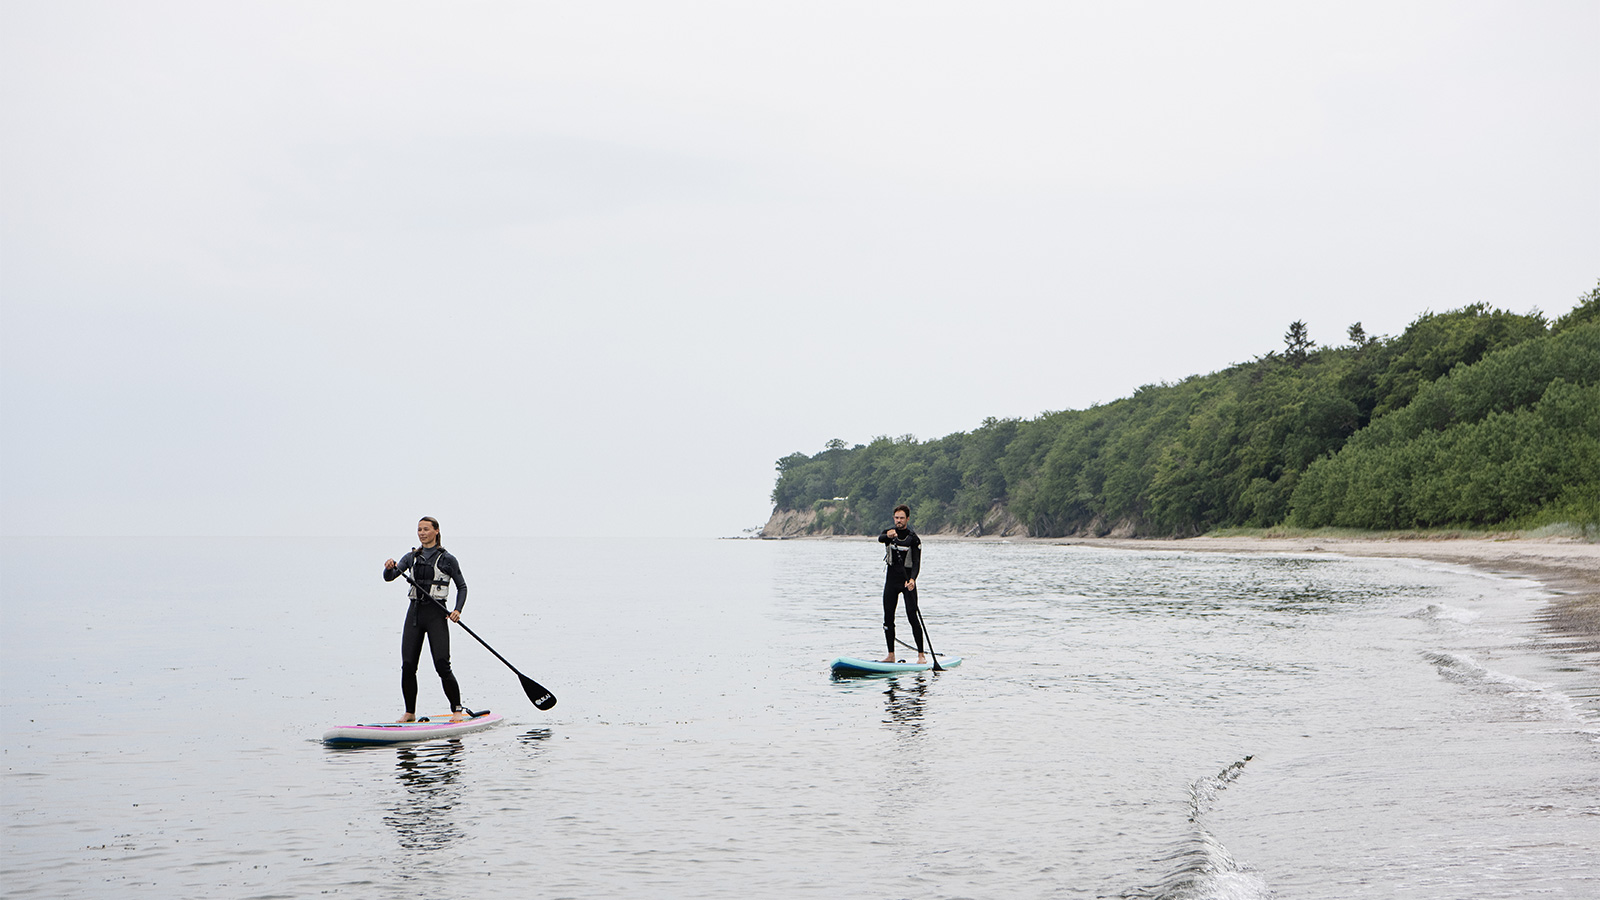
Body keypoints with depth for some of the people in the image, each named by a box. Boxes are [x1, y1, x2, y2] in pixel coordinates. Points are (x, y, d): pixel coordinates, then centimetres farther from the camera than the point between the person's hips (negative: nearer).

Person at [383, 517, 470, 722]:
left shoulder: (447, 559, 1)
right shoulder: (412, 557, 12)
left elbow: (462, 586, 7)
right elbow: (389, 577, 1)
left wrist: (457, 610, -8)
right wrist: (389, 567, -22)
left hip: (436, 614, -4)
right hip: (414, 612, 4)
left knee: (442, 665, -11)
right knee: (408, 666, 0)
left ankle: (458, 709, 2)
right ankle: (410, 713, 11)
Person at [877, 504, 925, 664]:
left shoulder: (914, 538, -4)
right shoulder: (888, 532, 4)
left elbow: (917, 562, -11)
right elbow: (880, 539, -21)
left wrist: (912, 579, -30)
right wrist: (888, 536, -45)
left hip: (907, 581, -3)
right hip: (891, 580, 3)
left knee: (913, 617, -11)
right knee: (888, 618, 4)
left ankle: (921, 654, -7)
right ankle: (891, 655, 12)